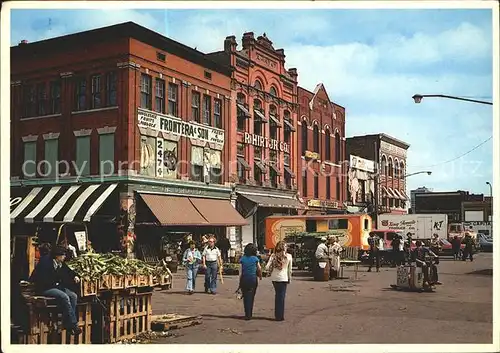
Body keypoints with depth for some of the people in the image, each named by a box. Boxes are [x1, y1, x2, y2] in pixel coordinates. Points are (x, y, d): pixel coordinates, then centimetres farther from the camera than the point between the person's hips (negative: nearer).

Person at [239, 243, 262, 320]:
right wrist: (260, 276, 27)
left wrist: (240, 282, 4)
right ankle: (249, 315, 7)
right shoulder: (255, 259, -4)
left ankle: (247, 314, 8)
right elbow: (259, 269, 7)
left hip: (244, 279, 1)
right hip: (253, 279, -1)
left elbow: (240, 271, -3)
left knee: (245, 297, 9)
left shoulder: (242, 259, -3)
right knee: (251, 297, 7)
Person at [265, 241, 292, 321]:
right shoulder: (288, 256, -5)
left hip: (274, 278, 3)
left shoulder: (273, 256, -1)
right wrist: (289, 278, 14)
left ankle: (277, 315, 23)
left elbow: (267, 267, -6)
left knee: (277, 295, 17)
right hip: (283, 278, -3)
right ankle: (280, 316, 8)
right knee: (281, 296, 6)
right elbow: (289, 269, 1)